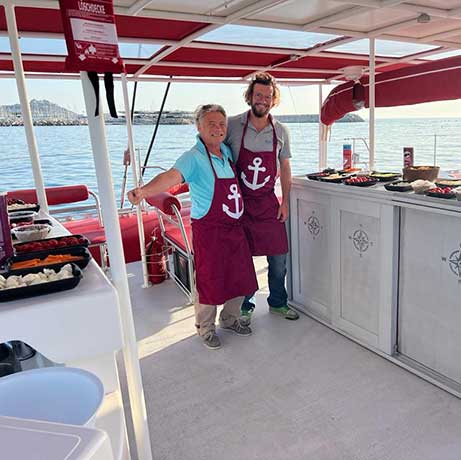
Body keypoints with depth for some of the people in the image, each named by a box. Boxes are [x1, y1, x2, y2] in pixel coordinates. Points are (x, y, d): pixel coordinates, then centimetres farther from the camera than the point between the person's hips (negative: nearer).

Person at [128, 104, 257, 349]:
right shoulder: (193, 157, -15)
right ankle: (206, 329, 27)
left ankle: (230, 319, 38)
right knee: (210, 282, 3)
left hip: (235, 228, 7)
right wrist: (144, 190, -51)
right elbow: (171, 175, -34)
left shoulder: (226, 151, 8)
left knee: (241, 277, 15)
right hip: (209, 230, -7)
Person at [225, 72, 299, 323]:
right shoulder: (232, 125, -6)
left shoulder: (280, 131, 3)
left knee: (279, 256, 8)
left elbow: (284, 168, 10)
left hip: (268, 202, 3)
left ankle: (277, 302, 30)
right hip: (240, 201, -2)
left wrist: (285, 201, 4)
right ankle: (245, 306, 26)